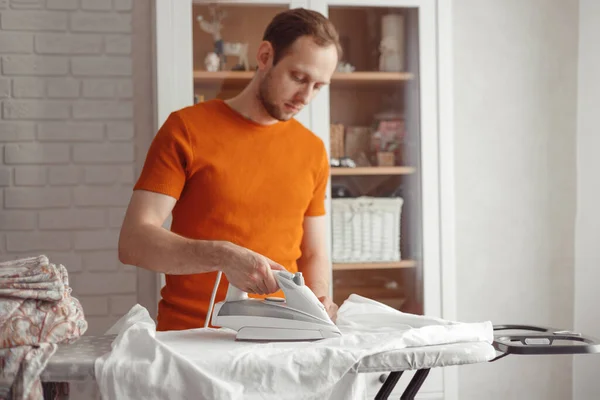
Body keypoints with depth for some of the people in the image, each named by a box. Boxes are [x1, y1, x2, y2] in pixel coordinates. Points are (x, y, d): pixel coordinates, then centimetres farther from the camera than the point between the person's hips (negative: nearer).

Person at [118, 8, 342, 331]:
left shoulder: (313, 150, 13)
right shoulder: (186, 129, 0)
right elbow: (132, 243, -8)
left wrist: (319, 302, 0)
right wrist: (222, 256, -21)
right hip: (187, 339, -4)